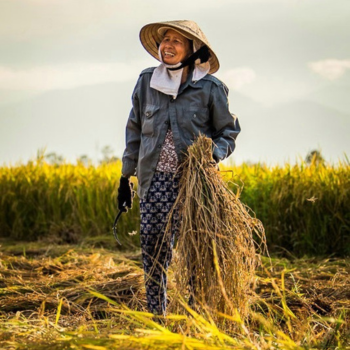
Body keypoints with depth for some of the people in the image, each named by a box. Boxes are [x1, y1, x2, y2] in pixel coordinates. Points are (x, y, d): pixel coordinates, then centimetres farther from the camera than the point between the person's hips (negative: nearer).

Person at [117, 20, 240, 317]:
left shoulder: (210, 88, -1)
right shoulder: (147, 82, 8)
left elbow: (228, 132, 7)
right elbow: (134, 129, 15)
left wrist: (213, 154, -15)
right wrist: (126, 177, 15)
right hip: (156, 177, 2)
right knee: (152, 241, -7)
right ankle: (156, 315, 2)